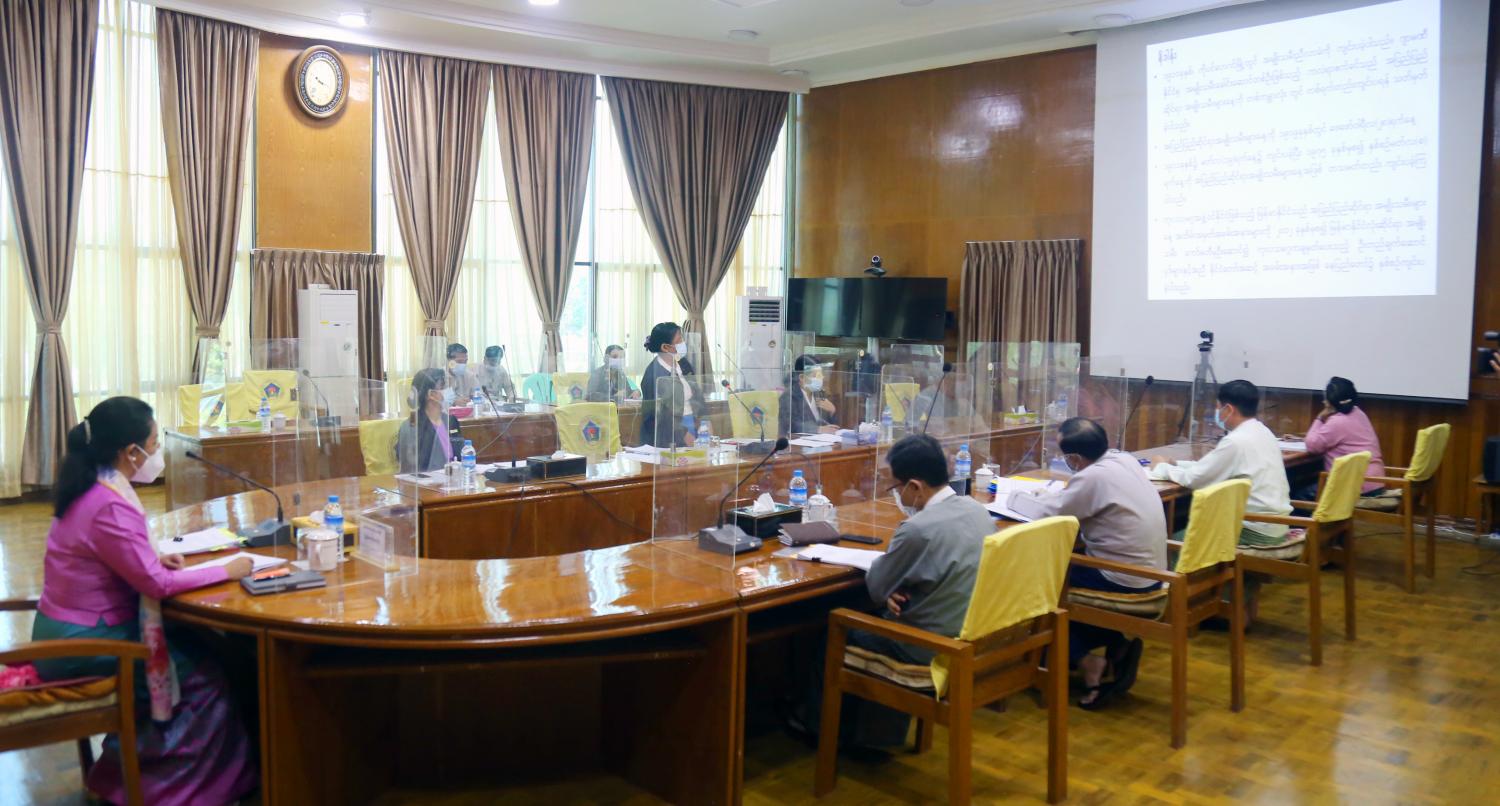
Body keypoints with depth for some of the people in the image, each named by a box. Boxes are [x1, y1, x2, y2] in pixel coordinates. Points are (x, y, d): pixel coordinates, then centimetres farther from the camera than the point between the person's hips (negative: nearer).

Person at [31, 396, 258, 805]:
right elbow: (156, 584, -23)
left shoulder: (88, 489, 4)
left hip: (68, 632, 9)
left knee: (194, 645, 10)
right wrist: (226, 571, -14)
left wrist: (153, 558, 3)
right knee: (205, 675, -4)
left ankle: (129, 763, 19)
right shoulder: (110, 507, -26)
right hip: (82, 645, -9)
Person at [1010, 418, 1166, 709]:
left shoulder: (1093, 477, -23)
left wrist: (1017, 498, 3)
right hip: (1149, 571, 8)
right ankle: (1118, 641, 16)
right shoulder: (1124, 460, 2)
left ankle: (1086, 661, 10)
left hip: (1125, 580, -8)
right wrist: (1052, 496, 11)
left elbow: (1046, 515, -15)